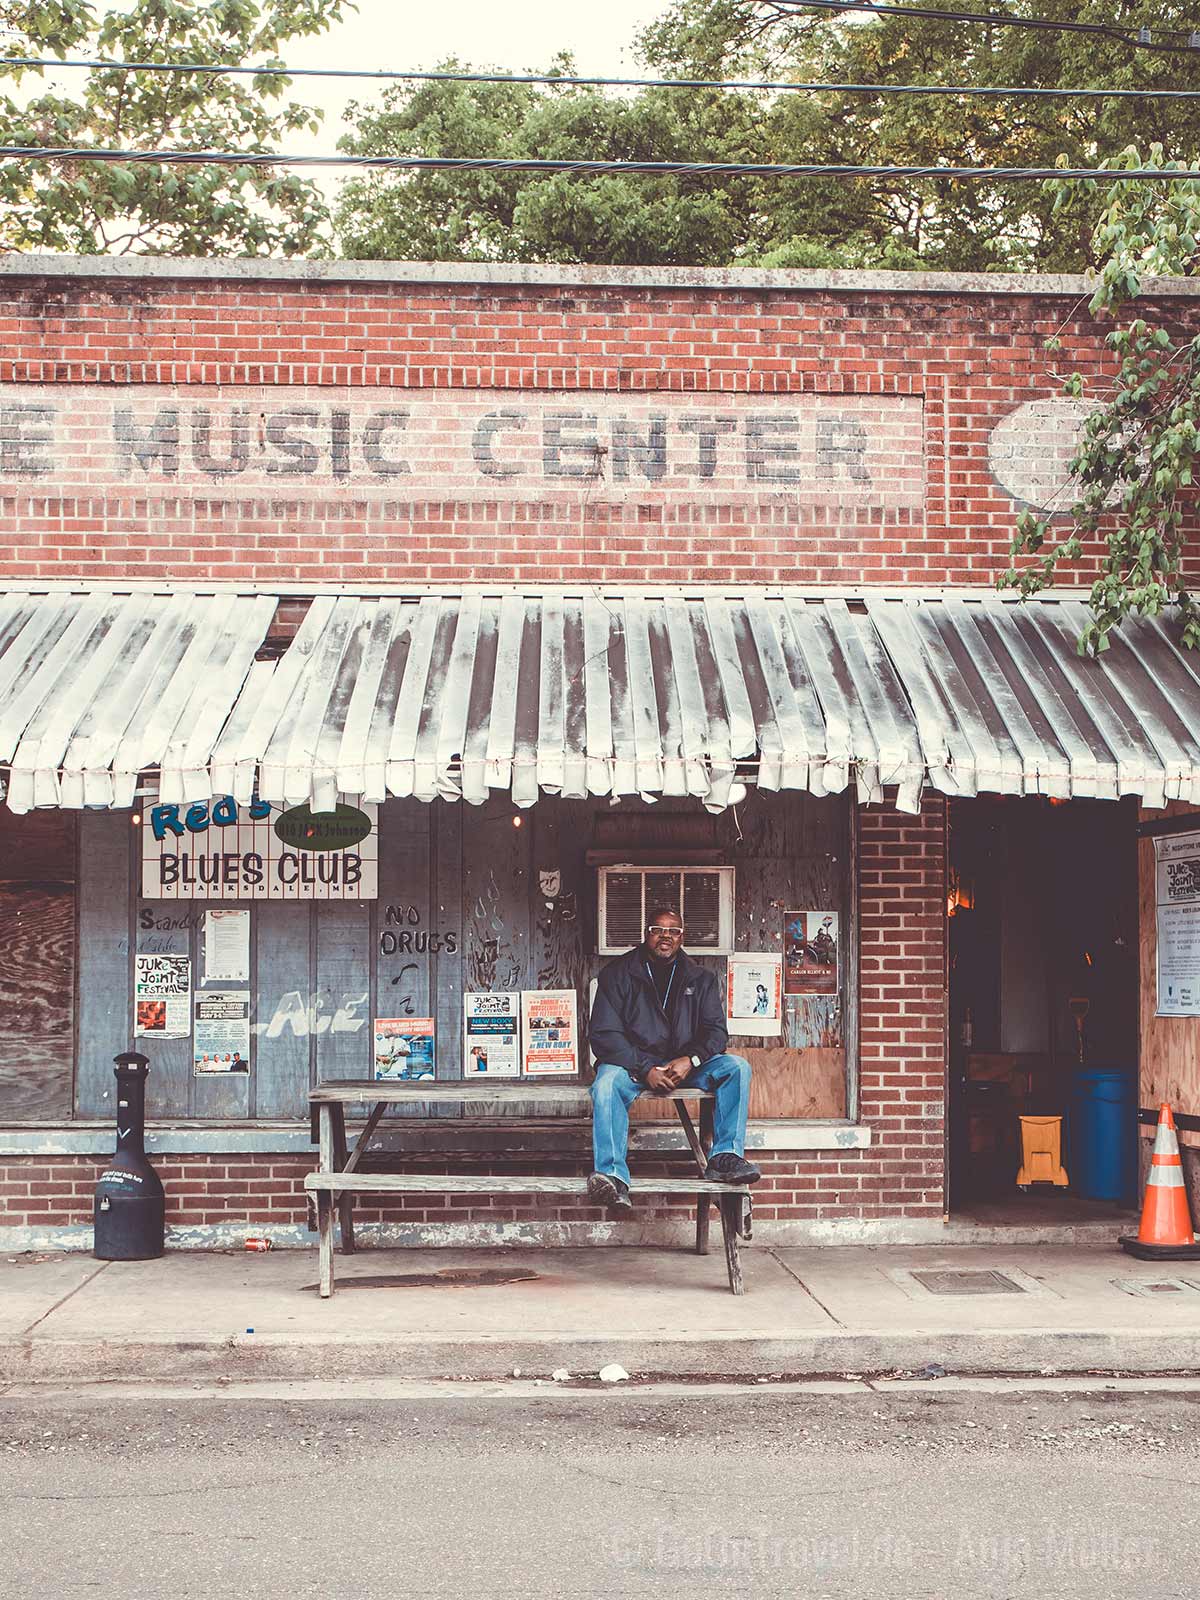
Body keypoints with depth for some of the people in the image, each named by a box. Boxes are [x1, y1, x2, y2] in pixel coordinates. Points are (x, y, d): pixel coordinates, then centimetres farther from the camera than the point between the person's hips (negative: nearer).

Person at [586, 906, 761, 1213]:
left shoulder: (699, 978, 10)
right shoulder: (618, 974, 0)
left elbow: (716, 1030, 4)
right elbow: (603, 1034, -7)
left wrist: (690, 1061, -17)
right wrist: (646, 1069, -19)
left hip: (685, 1065, 3)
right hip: (633, 1064, -3)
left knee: (737, 1067, -20)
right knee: (607, 1082, -35)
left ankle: (724, 1158, -24)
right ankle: (613, 1176, -46)